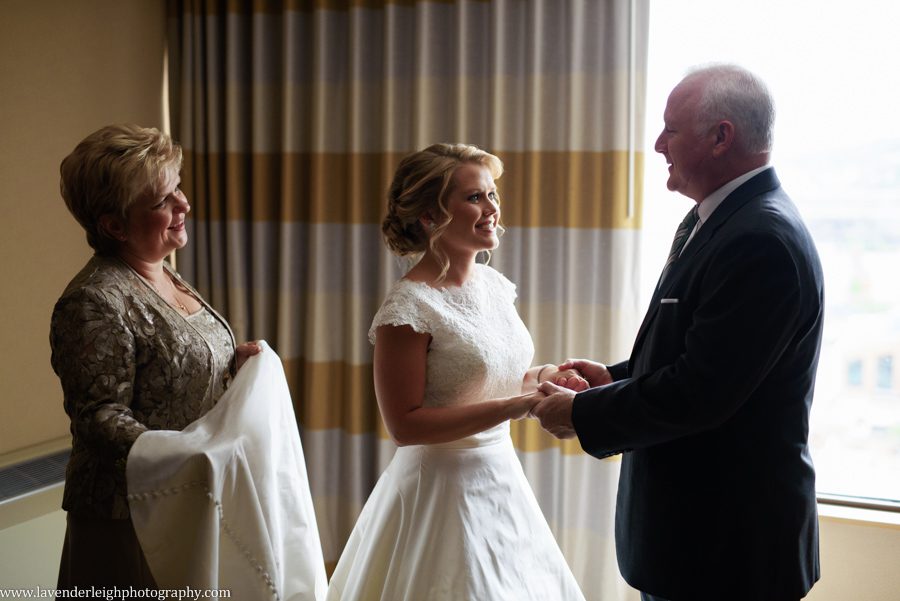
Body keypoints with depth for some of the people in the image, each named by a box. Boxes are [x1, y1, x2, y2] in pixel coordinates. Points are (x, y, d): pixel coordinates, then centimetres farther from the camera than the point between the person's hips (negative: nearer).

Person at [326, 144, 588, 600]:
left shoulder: (495, 284, 4)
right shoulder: (408, 307, -17)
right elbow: (404, 425, -19)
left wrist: (535, 379, -4)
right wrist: (513, 406, -22)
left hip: (502, 477, 7)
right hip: (443, 489, -7)